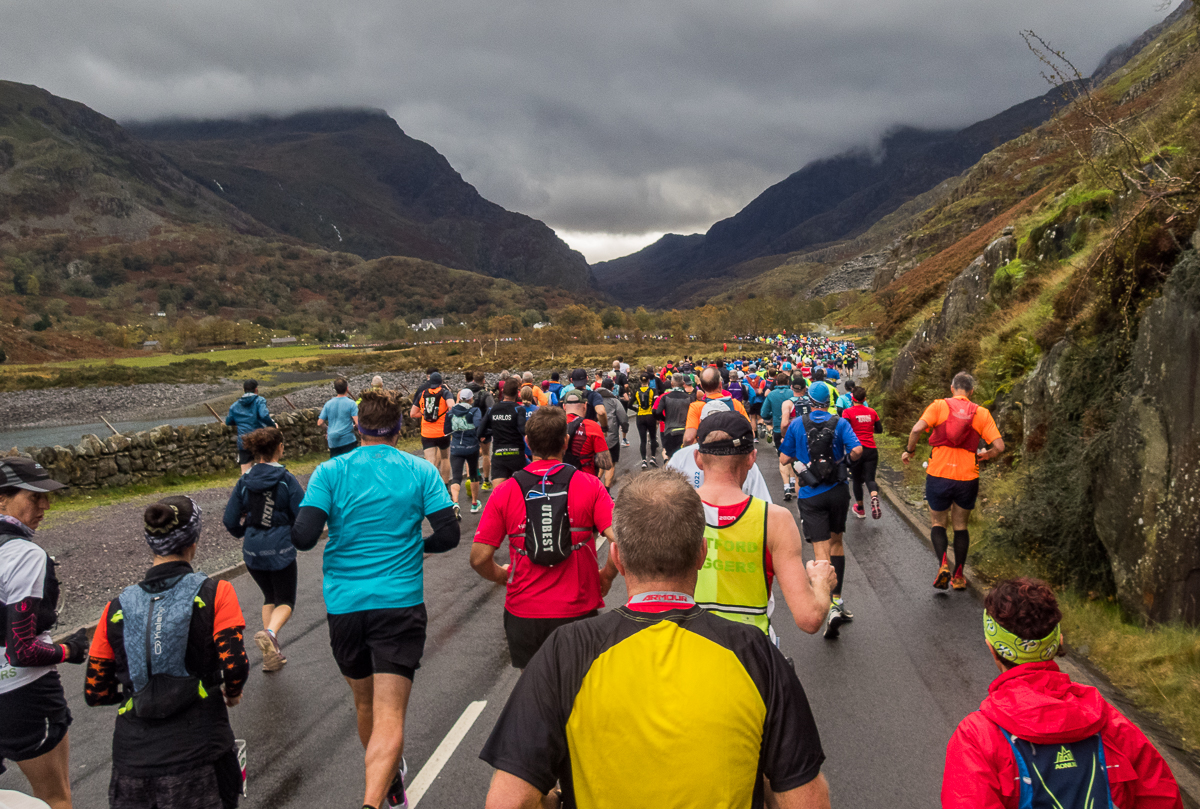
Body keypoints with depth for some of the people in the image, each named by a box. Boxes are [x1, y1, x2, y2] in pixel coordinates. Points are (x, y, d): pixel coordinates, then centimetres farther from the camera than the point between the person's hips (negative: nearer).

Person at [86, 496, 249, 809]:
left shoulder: (117, 607, 4)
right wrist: (232, 692, 7)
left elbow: (95, 693, 7)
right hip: (198, 759, -3)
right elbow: (235, 666, -14)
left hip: (131, 763, 3)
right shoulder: (214, 593, -5)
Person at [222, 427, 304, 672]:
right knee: (286, 601, 9)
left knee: (270, 597, 23)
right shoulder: (287, 480, -10)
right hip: (280, 550, -4)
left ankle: (271, 654, 19)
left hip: (252, 551, 4)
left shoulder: (244, 481, 0)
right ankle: (270, 633, -22)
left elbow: (230, 521, 1)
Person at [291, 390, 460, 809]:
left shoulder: (330, 471, -1)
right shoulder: (422, 471, -1)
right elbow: (448, 535, -5)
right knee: (389, 716, -4)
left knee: (365, 704, 23)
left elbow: (303, 537, -10)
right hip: (400, 603, -2)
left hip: (344, 604, 2)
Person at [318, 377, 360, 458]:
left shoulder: (328, 404, 4)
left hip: (332, 441, 4)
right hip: (348, 440, -4)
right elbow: (357, 423, -15)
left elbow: (319, 423, 4)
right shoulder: (351, 403, -7)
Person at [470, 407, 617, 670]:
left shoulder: (505, 492, -6)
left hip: (522, 613, 1)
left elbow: (479, 558, -8)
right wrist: (606, 576, 2)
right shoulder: (589, 486, -8)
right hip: (577, 613, -1)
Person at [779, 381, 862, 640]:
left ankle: (831, 609, -20)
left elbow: (785, 458, 1)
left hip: (811, 496, -2)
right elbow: (857, 450, -14)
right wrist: (846, 459, 8)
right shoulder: (840, 423, -2)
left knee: (821, 551, -5)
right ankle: (837, 600, 27)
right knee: (836, 542, 20)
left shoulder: (797, 424, -1)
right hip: (838, 492, 2)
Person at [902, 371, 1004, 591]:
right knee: (961, 527, 17)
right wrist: (984, 455, 18)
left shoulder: (939, 406, -1)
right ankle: (958, 576, 19)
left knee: (938, 524, 15)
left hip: (939, 475, -1)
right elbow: (999, 446, -2)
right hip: (968, 477, 2)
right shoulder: (981, 413, 4)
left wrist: (909, 450, -1)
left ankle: (943, 564, -8)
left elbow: (917, 428, -16)